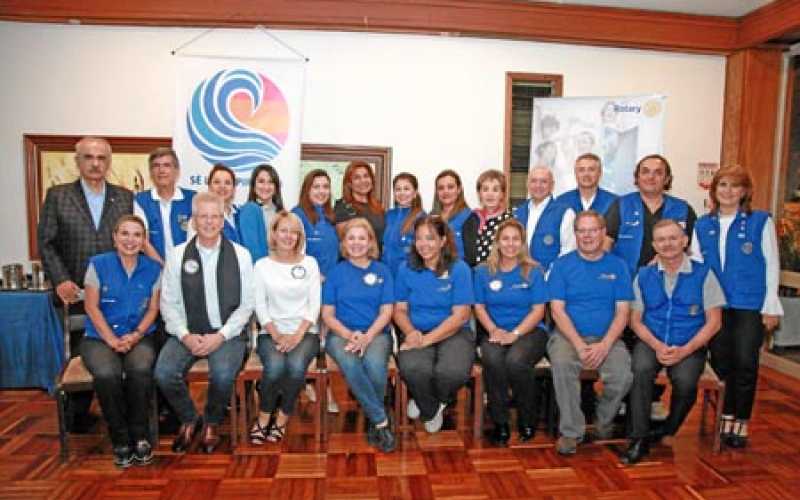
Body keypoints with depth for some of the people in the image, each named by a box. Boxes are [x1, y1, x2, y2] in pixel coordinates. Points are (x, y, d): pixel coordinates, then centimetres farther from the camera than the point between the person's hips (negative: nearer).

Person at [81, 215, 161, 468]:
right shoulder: (98, 264, 1)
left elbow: (153, 309, 5)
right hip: (99, 337, -1)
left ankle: (139, 435, -10)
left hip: (139, 337, 1)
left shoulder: (153, 269, 6)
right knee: (107, 374, -32)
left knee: (141, 370, -32)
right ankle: (120, 440, -9)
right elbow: (91, 307, -2)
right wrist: (112, 340, -12)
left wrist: (136, 335, -12)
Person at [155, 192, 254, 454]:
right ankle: (189, 419, 9)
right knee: (163, 373, -24)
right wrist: (186, 336, -11)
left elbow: (246, 305, 0)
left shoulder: (240, 254, 1)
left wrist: (220, 336, -12)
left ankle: (212, 423, 6)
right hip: (188, 333, 2)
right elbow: (169, 303, 4)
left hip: (227, 333, -2)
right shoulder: (178, 254, 5)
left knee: (223, 374, -29)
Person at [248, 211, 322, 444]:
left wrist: (298, 335, -11)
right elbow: (260, 305, 2)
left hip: (305, 332, 0)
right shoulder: (262, 265, 8)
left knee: (296, 365, -30)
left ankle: (282, 419, -7)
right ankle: (264, 417, -4)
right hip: (271, 332, 0)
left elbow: (314, 304, 2)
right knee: (275, 366, -30)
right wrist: (276, 335, -11)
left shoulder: (310, 263, 8)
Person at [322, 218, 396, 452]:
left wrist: (367, 336, -13)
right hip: (342, 334, 0)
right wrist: (349, 334, -11)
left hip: (376, 333, 0)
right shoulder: (336, 272, 10)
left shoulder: (382, 271, 10)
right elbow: (327, 314, 6)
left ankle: (374, 422, -7)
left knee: (374, 364, -33)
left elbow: (386, 312, 4)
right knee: (349, 364, -34)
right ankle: (381, 421, -18)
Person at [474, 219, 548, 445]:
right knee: (493, 359, -32)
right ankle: (500, 422, -12)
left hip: (529, 331, -1)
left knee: (516, 360, -32)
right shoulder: (483, 271, 10)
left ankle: (528, 420, -3)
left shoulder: (533, 271, 4)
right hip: (495, 332, 1)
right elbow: (479, 307, 8)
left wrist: (514, 334, -15)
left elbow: (538, 310, -1)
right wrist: (493, 330, -11)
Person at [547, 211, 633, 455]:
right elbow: (557, 310, -3)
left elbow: (622, 311, 1)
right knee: (562, 364, -33)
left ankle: (604, 420, 8)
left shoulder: (617, 266, 7)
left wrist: (604, 345, -14)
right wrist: (579, 345, -16)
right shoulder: (562, 264, 3)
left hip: (607, 338, 2)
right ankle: (571, 431, -13)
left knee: (622, 375, -26)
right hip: (568, 335, -1)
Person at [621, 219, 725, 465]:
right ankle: (639, 439, -17)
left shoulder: (703, 274, 1)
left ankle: (668, 433, -1)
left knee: (685, 380, -30)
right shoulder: (644, 276, 7)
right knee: (642, 369, -30)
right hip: (651, 343, 1)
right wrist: (657, 346, -12)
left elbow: (713, 322, 0)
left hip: (689, 346, -1)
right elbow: (635, 320, 7)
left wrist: (684, 350, -12)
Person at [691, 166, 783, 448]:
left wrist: (771, 307, -2)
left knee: (745, 363, -4)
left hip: (750, 305, -2)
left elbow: (772, 265, 1)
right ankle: (728, 418, 22)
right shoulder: (702, 226, 10)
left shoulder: (761, 221, 2)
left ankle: (740, 421, 13)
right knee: (720, 362, 5)